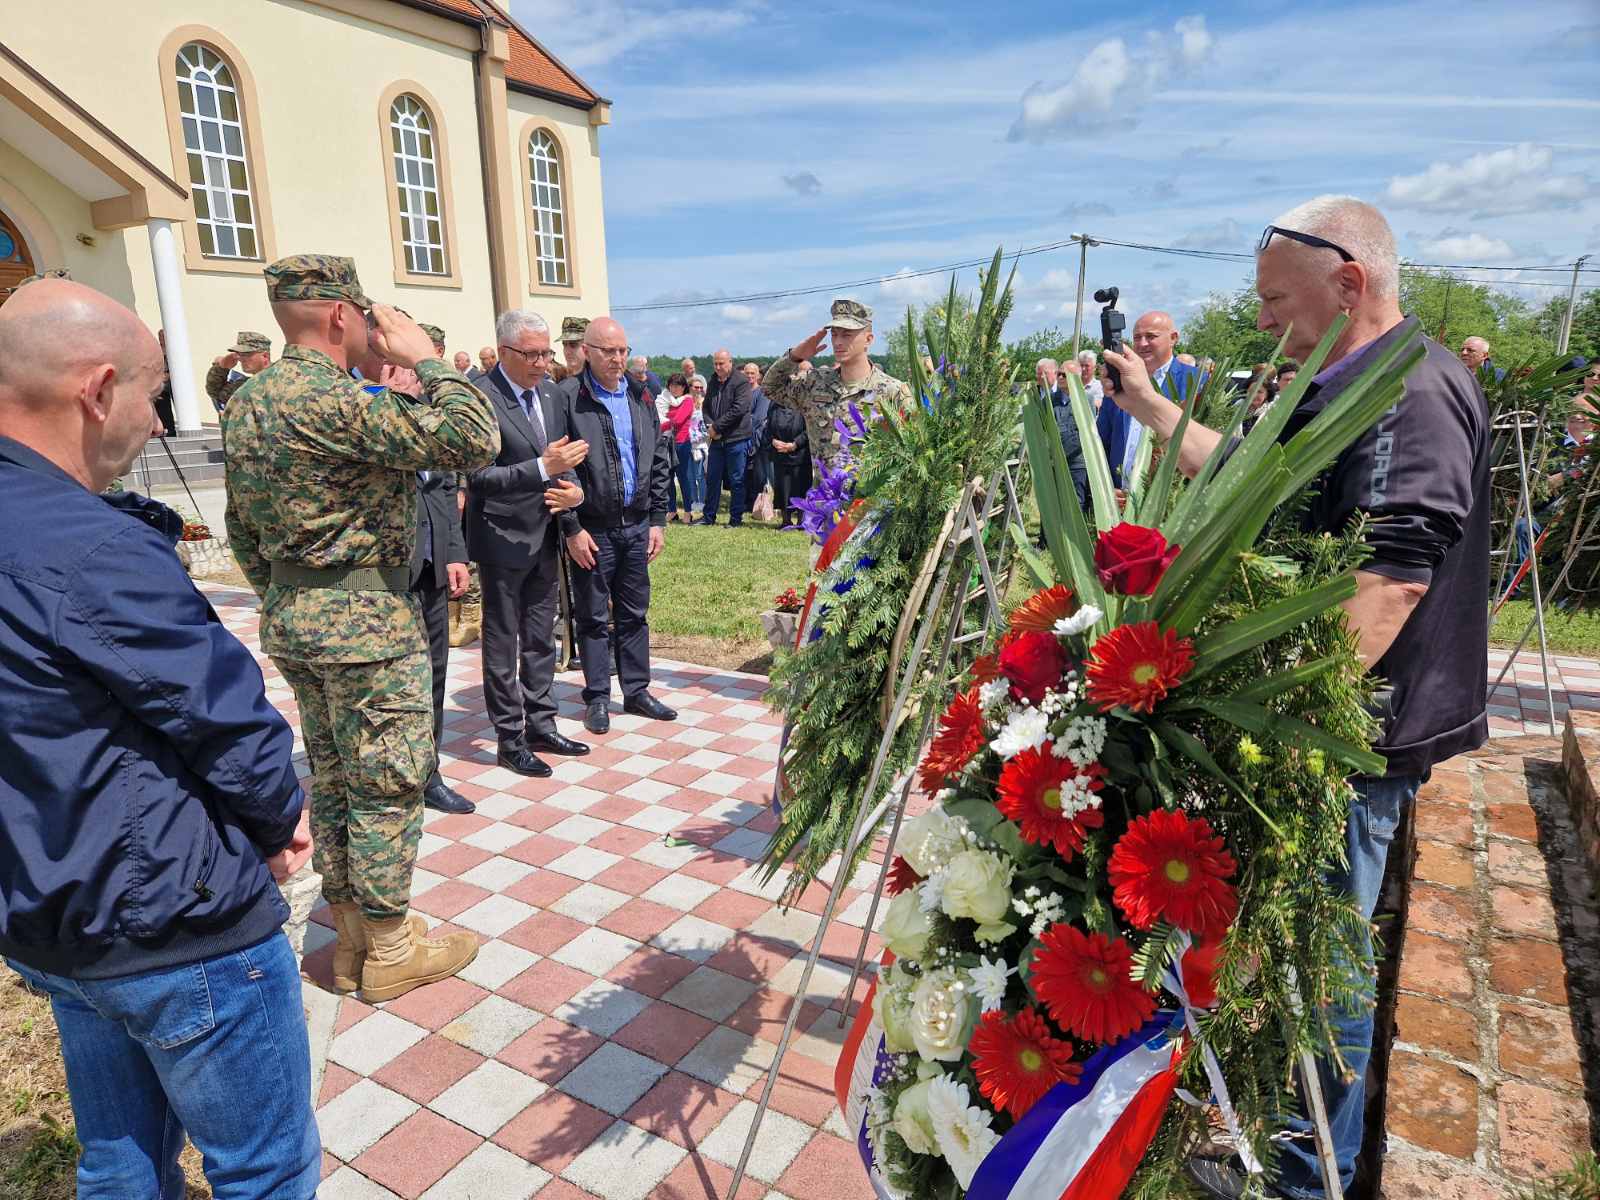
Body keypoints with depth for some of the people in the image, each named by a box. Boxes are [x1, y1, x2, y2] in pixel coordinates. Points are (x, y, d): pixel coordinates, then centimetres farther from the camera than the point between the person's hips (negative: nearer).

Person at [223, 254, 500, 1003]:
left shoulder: (244, 403, 9)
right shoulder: (335, 400, -20)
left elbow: (242, 529, 15)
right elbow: (475, 440, -27)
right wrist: (426, 359, -13)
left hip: (290, 617, 9)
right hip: (365, 618, -9)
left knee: (332, 781, 17)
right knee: (387, 787, 3)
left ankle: (350, 939, 30)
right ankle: (392, 952, 17)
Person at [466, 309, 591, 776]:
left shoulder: (550, 392, 6)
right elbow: (479, 477, -20)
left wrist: (572, 488, -6)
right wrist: (542, 468, -29)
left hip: (545, 536, 7)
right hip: (503, 539, -7)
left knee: (540, 640, 16)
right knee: (502, 644, 6)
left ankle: (540, 725, 29)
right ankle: (509, 740, 18)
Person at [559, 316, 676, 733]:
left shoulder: (640, 397, 9)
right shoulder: (567, 398, -8)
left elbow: (658, 461, 11)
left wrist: (658, 519, 6)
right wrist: (572, 528, -12)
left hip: (637, 525, 5)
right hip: (591, 529, -5)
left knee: (635, 614, 13)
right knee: (594, 617, 7)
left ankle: (636, 690, 25)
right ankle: (597, 697, 19)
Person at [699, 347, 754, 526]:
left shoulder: (741, 382, -8)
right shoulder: (713, 382, 14)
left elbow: (738, 409, -17)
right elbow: (706, 406, 15)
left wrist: (716, 426, -14)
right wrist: (709, 426, -5)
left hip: (736, 439, -6)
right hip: (717, 439, 7)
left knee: (736, 481, 1)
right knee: (712, 479, 11)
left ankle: (736, 518, 10)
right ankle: (709, 516, 20)